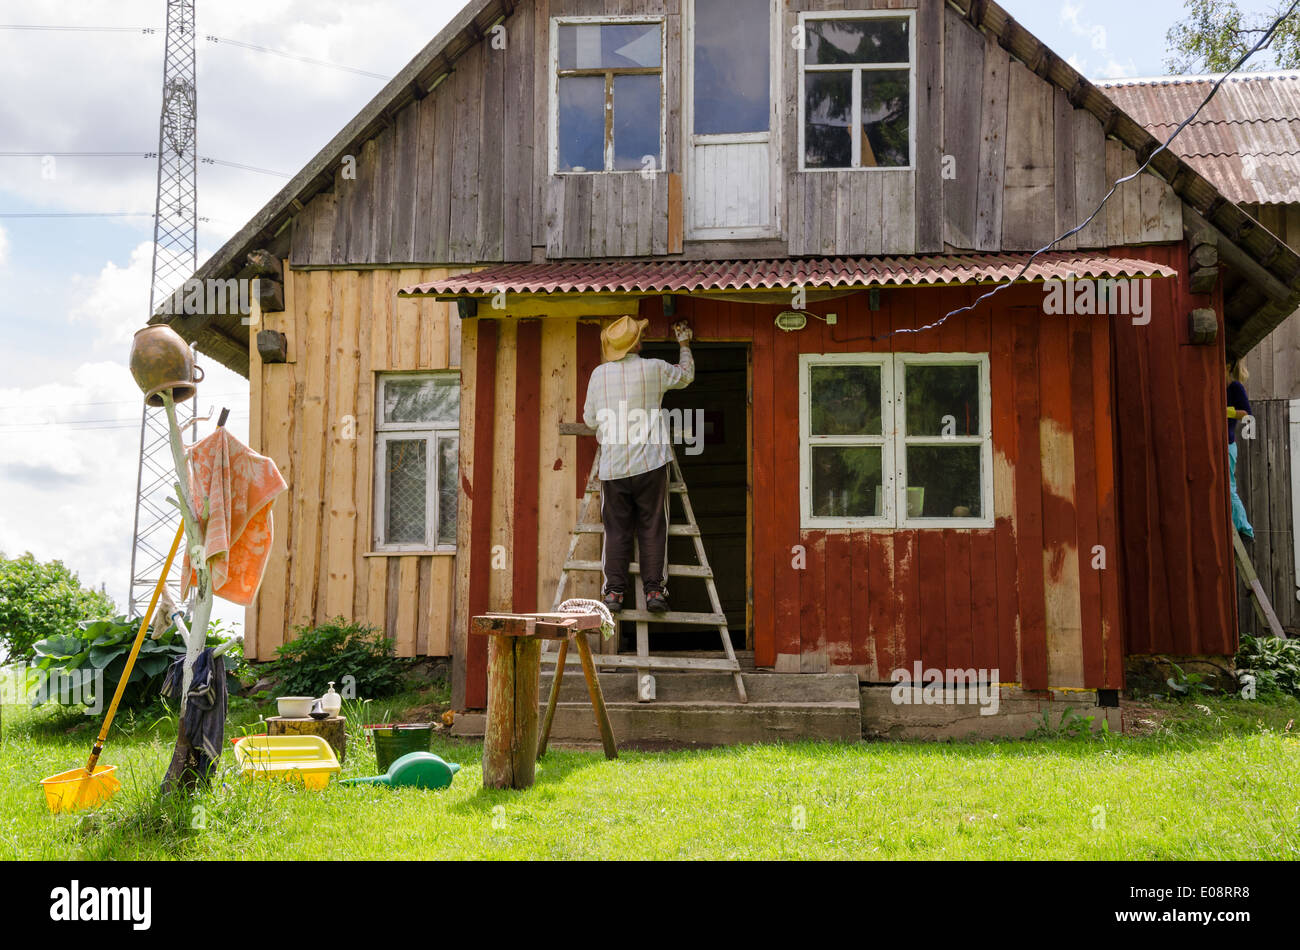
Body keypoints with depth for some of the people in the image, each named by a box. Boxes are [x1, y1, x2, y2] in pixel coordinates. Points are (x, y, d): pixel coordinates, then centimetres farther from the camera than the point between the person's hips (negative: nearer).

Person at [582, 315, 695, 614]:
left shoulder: (599, 374, 2)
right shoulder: (654, 369, -3)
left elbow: (590, 419, 9)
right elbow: (686, 375, 18)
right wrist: (684, 344, 34)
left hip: (612, 465, 2)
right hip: (649, 463, -1)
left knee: (616, 530, 6)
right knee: (652, 528, 4)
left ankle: (614, 591, 4)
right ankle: (654, 590, 2)